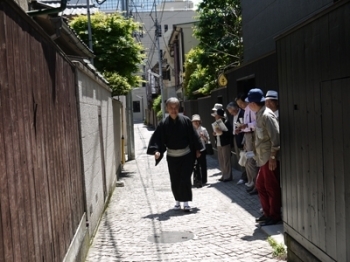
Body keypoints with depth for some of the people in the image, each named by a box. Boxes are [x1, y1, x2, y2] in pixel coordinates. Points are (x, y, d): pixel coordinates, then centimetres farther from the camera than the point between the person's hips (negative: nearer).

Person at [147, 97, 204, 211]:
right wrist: (156, 150, -24)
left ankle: (186, 202, 6)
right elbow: (157, 138, -9)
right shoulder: (164, 124, -8)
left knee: (185, 178, -3)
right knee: (175, 180, 9)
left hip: (186, 155, -1)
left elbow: (193, 136, 1)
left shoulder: (185, 120, -7)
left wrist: (197, 150, 4)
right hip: (172, 156, 1)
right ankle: (177, 201, 26)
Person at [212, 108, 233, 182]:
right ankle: (224, 175, 19)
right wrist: (215, 134, -1)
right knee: (221, 161, 10)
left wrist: (221, 132, -23)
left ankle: (228, 176, 5)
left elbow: (230, 133, -17)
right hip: (218, 144, 7)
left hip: (225, 144, -7)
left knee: (226, 160, -3)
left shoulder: (226, 122, -9)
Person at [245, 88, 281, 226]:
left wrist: (273, 157, -21)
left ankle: (275, 216, 13)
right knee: (261, 185, 16)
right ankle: (268, 213, 28)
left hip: (270, 158, -10)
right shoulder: (260, 114, 12)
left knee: (272, 187, 1)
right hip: (264, 158, 10)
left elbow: (275, 136, -21)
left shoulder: (267, 115, -17)